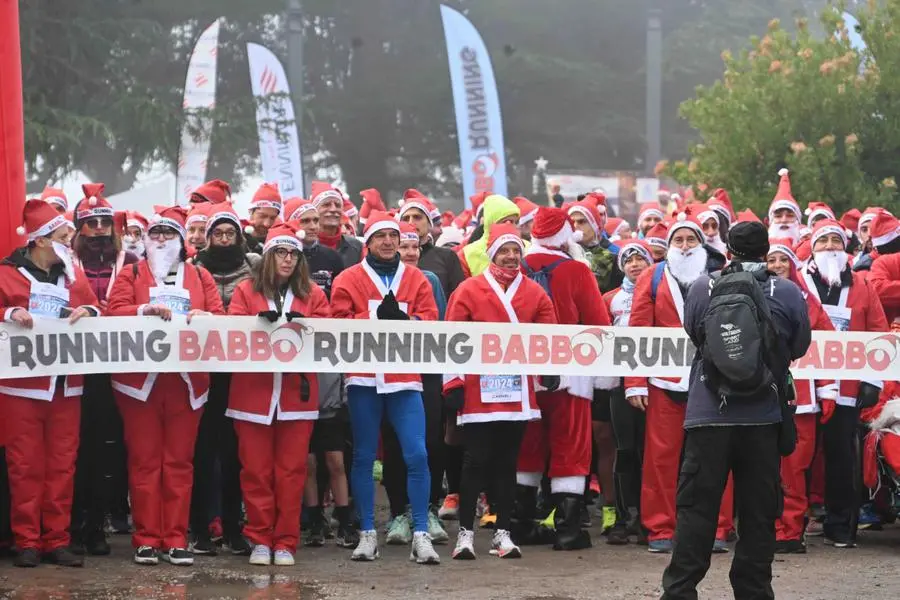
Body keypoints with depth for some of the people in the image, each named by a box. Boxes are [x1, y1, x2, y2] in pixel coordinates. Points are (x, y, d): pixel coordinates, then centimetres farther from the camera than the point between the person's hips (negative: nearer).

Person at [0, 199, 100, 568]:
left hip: (66, 384, 4)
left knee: (62, 465, 3)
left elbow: (96, 312, 13)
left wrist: (89, 312, -8)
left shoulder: (74, 276, 13)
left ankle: (57, 540, 8)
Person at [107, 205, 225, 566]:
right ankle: (146, 539, 3)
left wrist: (203, 317, -17)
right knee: (144, 461, 0)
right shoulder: (131, 275, 9)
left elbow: (219, 317, 5)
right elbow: (114, 313, -5)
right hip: (139, 379, -1)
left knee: (179, 461, 2)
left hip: (186, 380, 1)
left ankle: (176, 540, 5)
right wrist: (145, 311, -22)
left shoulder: (200, 277, 14)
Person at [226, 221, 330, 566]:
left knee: (291, 471, 1)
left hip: (296, 393, 1)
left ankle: (285, 543, 6)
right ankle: (260, 541, 8)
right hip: (253, 392, -1)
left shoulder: (312, 294, 11)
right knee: (256, 470, 0)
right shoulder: (246, 290, 8)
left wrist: (303, 331, -16)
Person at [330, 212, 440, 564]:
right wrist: (376, 318, -16)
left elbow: (430, 320, 0)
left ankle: (421, 534, -3)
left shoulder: (416, 279, 10)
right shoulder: (349, 280, 5)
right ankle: (367, 533, 13)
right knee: (364, 457, 5)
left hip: (404, 379, 1)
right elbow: (340, 323, -4)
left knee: (416, 455, -8)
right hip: (364, 379, -1)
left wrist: (403, 320, -18)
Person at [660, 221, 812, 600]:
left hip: (709, 415, 0)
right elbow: (799, 347, 6)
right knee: (758, 512, 8)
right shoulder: (789, 293, -5)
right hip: (763, 417, 0)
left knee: (696, 506, 4)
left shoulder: (702, 288, -4)